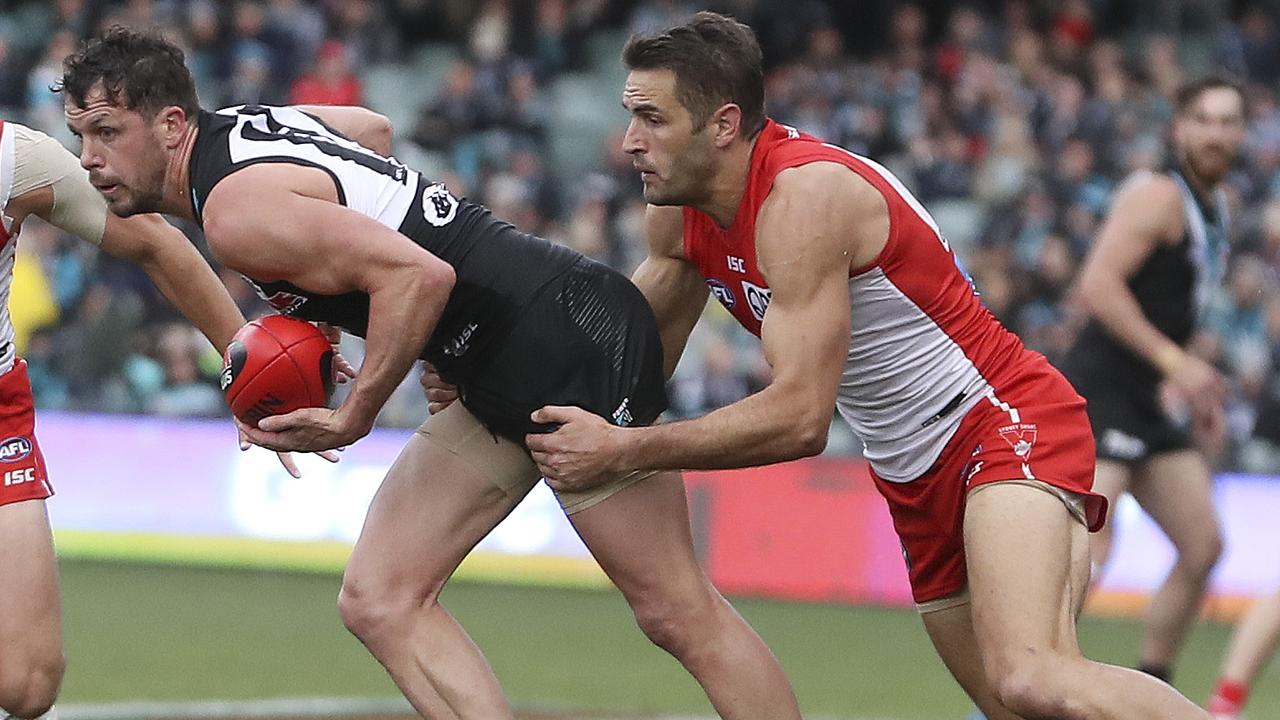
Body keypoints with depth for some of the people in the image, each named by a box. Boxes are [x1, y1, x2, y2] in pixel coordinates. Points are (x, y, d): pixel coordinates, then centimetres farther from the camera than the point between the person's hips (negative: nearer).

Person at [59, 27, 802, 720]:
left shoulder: (236, 208, -19)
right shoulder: (242, 122, 10)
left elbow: (419, 275, -27)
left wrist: (351, 417, -18)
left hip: (568, 337, -10)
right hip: (500, 376, 10)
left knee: (678, 613, -5)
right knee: (380, 601, 4)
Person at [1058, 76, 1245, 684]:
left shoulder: (1214, 208, 17)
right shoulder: (1160, 196, -12)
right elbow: (1097, 285, -22)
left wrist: (1195, 390, 20)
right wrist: (1176, 363, -23)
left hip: (1144, 405, 10)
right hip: (1097, 391, -10)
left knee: (1203, 547, 8)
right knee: (1090, 548, -21)